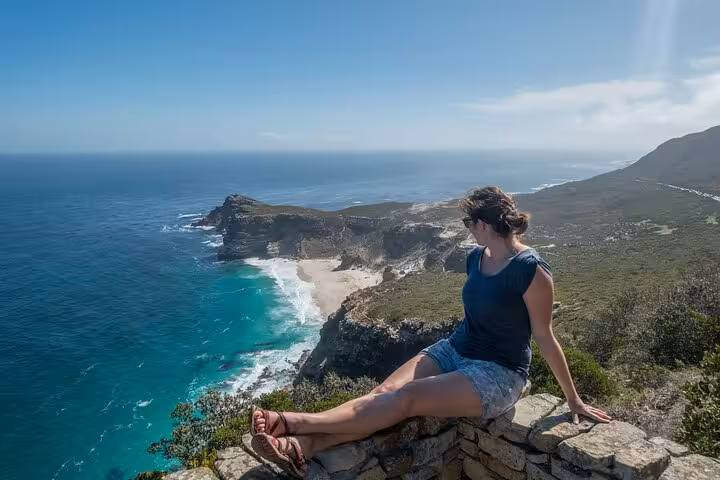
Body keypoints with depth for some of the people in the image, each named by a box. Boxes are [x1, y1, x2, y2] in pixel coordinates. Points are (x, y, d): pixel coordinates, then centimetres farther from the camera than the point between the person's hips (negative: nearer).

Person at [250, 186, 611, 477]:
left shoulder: (531, 269, -19)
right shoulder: (476, 257, 3)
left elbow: (544, 337, -11)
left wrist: (573, 400, -3)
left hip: (498, 373, -7)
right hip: (453, 350, 7)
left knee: (405, 398, -26)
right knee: (384, 392, -17)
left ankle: (293, 422, -29)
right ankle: (302, 446, -30)